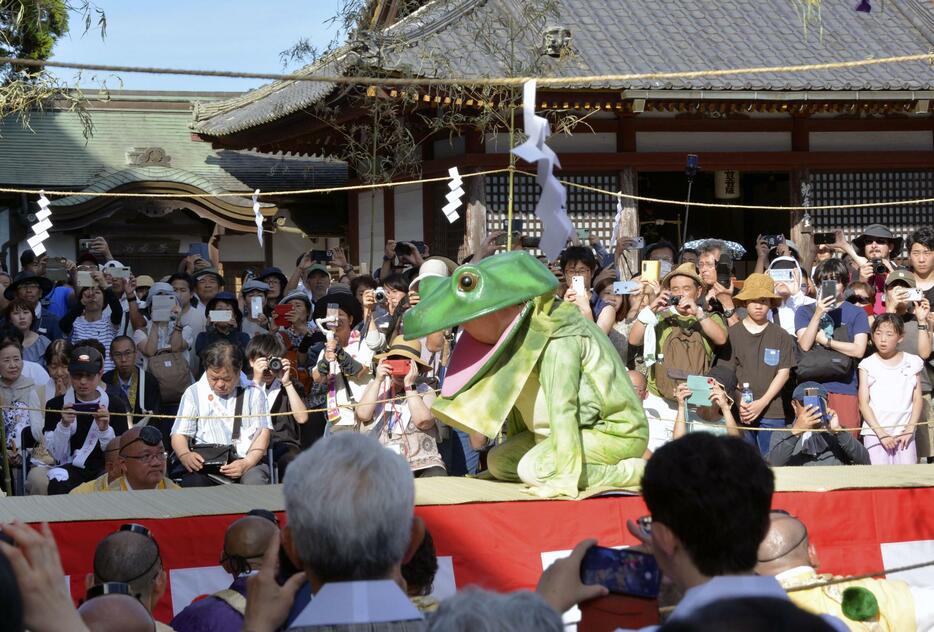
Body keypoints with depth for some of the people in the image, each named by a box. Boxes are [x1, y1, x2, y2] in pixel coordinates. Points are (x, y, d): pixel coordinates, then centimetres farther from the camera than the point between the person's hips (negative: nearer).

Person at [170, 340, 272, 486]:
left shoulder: (252, 392, 10)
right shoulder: (194, 393, 12)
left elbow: (262, 432, 3)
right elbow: (179, 434, 8)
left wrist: (247, 463, -17)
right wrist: (185, 455, -17)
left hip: (247, 460, 0)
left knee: (255, 479, -34)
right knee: (193, 480, -33)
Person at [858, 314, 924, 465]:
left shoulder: (912, 363, 7)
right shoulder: (868, 365, 2)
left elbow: (917, 400, 8)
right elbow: (863, 404, -1)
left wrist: (909, 430, -4)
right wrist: (881, 433, -8)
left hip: (904, 435, 1)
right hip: (875, 434, -1)